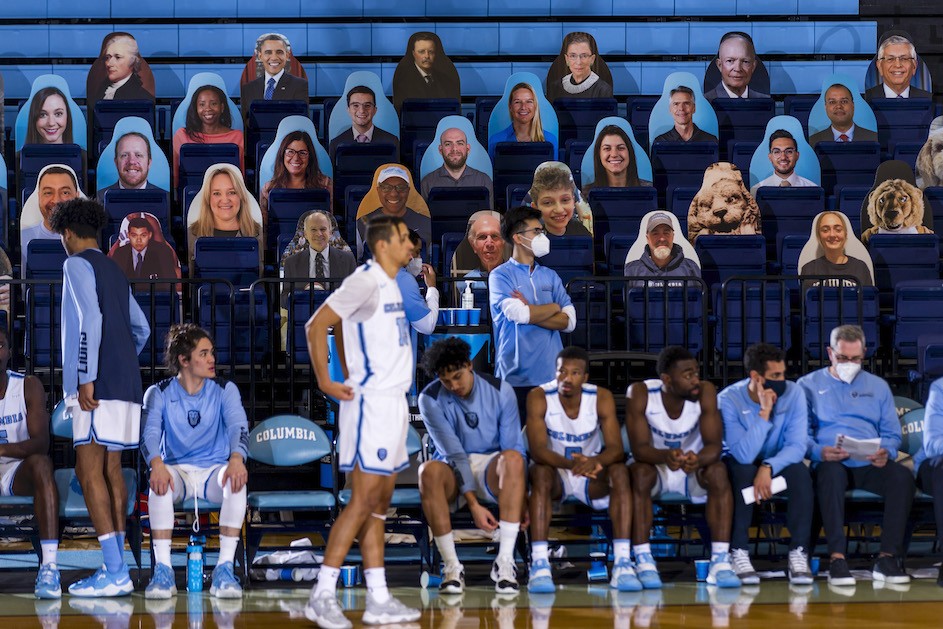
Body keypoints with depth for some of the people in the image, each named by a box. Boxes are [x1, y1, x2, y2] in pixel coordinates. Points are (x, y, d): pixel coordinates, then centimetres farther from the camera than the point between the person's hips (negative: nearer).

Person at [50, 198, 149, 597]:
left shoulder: (78, 265, -4)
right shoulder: (114, 272, 21)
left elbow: (90, 320, -17)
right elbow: (141, 329, 27)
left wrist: (87, 378, -20)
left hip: (98, 387, -9)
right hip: (125, 385, 9)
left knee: (89, 469, -11)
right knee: (111, 470, 8)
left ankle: (115, 573, -20)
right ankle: (116, 570, 6)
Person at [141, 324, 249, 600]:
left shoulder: (225, 389, 4)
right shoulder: (158, 393, 2)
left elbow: (238, 425, -13)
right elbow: (150, 431, -13)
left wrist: (237, 458, -36)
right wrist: (156, 464, -36)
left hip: (215, 470, 0)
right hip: (177, 470, 0)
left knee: (236, 482, -34)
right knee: (159, 483, -36)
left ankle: (225, 569, -33)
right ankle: (162, 570, -34)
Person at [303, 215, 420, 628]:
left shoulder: (389, 284, 14)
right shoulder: (366, 281, -14)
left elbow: (345, 323, 27)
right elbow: (316, 326, -17)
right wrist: (325, 382, -17)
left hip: (392, 403, 10)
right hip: (371, 404, -10)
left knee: (379, 505, 10)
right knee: (363, 501, -10)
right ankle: (322, 596, -7)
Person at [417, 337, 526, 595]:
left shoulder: (501, 391, -5)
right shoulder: (430, 399, -9)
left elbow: (514, 448, -7)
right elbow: (453, 453, -16)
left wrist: (522, 499, -19)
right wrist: (473, 505, -24)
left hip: (491, 470, 1)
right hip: (453, 472, -1)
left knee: (512, 458, -35)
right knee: (429, 471, -36)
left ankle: (505, 561, -36)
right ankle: (451, 566, -29)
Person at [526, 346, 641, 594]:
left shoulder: (601, 398, -12)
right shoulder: (539, 397, -17)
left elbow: (616, 449, -20)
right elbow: (538, 449, -27)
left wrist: (594, 462, -44)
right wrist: (570, 464, -46)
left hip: (592, 478, 2)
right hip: (556, 474, -2)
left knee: (619, 471, -27)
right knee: (540, 473, -34)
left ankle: (622, 562, -34)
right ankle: (539, 564, -40)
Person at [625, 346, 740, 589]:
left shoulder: (706, 392, -17)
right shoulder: (641, 394, -21)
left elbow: (714, 445, -22)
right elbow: (640, 448, -26)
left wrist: (698, 459, -47)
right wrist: (666, 456, -49)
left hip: (693, 470, 1)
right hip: (655, 467, -1)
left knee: (718, 471, -29)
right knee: (639, 472, -33)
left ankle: (720, 562, -31)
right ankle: (644, 564, -32)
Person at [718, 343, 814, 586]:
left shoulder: (793, 393, -13)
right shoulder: (728, 400, -20)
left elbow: (797, 445, -21)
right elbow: (744, 455, -31)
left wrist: (768, 467, -37)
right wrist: (764, 413, -35)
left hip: (779, 464, 2)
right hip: (741, 467, -2)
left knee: (800, 472, -30)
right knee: (743, 470, -35)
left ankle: (799, 554, -28)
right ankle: (739, 554, -31)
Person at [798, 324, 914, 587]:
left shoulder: (878, 386, 23)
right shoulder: (809, 385, 14)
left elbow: (892, 434, 17)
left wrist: (886, 452, -8)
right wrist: (819, 452, -18)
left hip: (870, 466, 3)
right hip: (831, 463, -3)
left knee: (903, 476, -30)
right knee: (830, 473, -39)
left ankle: (888, 558, -29)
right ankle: (836, 558, -42)